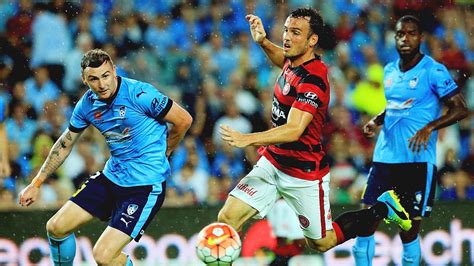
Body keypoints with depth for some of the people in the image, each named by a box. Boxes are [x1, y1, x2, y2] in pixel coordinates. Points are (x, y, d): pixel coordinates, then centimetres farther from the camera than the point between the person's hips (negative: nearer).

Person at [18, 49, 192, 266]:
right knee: (56, 227, 8)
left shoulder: (139, 94, -19)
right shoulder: (87, 104, 0)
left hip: (146, 185, -7)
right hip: (111, 176, 7)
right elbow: (65, 144, 16)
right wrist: (36, 184, 17)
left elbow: (184, 120, -10)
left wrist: (160, 156, 5)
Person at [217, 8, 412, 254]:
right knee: (227, 218, -9)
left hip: (304, 175, -7)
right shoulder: (294, 62, 0)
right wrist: (263, 42, 8)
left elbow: (293, 130, -36)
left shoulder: (312, 80, -26)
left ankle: (383, 208, 29)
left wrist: (246, 139, -47)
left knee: (321, 243, 13)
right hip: (272, 162, 7)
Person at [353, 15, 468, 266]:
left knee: (409, 231, -1)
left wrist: (430, 127, -24)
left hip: (418, 161, -5)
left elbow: (460, 109, -10)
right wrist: (376, 120, 8)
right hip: (385, 158, 6)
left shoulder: (433, 71, -7)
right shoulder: (389, 71, 13)